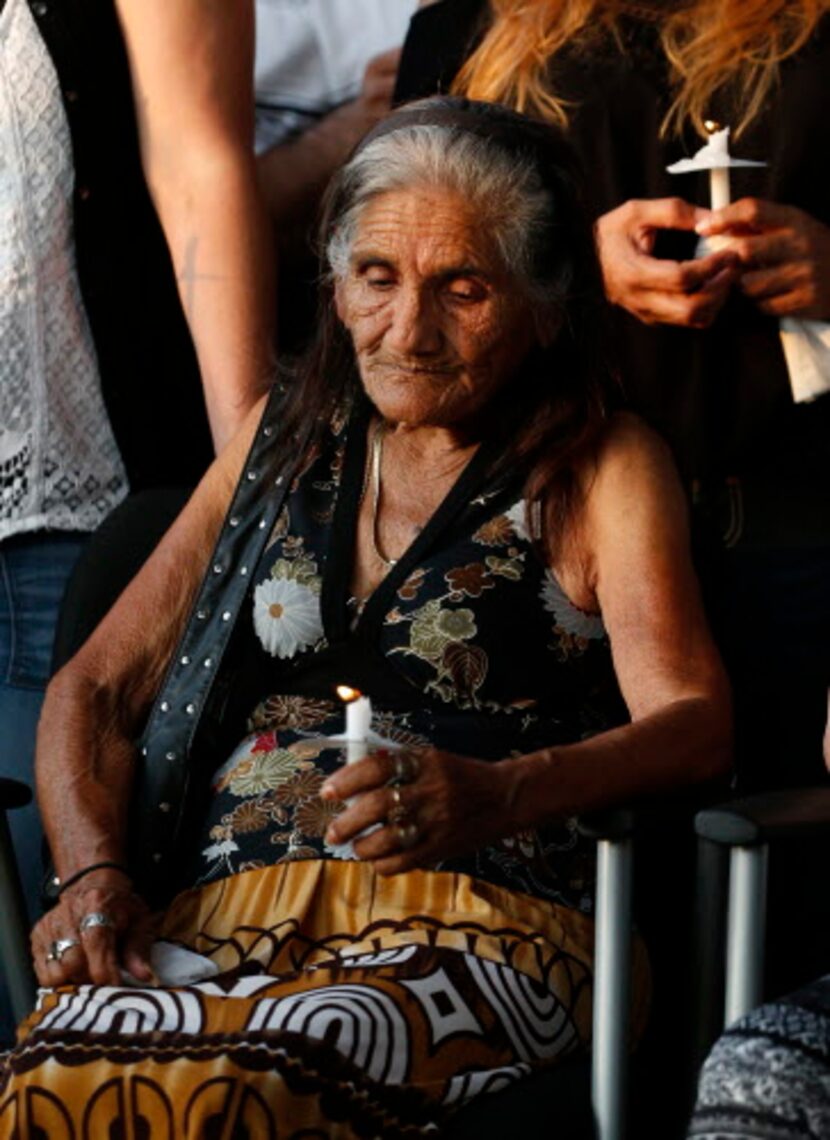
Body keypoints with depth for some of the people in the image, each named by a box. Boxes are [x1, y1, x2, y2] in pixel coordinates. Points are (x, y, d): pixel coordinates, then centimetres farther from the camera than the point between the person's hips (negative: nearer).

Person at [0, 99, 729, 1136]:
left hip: (473, 924, -4)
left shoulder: (602, 468, 10)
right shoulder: (285, 437, 23)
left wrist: (495, 796, -27)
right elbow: (95, 689, 21)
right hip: (215, 918, 4)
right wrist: (92, 875, 0)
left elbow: (693, 723, -6)